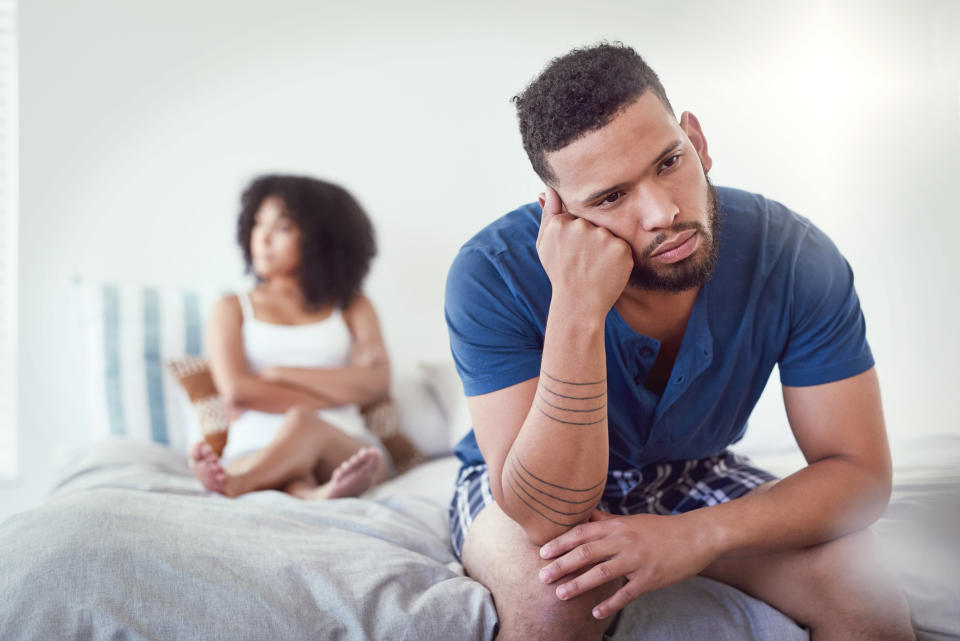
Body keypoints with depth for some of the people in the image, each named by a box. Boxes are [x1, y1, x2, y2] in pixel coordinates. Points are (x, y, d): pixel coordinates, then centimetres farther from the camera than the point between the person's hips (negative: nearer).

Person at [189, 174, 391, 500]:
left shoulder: (352, 307, 21)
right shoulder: (233, 308, 20)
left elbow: (376, 383, 1)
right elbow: (237, 391, 0)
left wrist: (279, 374, -3)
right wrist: (343, 391, -2)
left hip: (346, 446, 0)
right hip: (257, 452, 1)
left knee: (303, 424, -37)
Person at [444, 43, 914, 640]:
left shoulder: (793, 257, -22)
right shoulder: (492, 275, -30)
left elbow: (860, 471, -17)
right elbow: (544, 518, -34)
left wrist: (702, 534, -35)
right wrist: (577, 306, -45)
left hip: (694, 477, 2)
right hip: (528, 488, -1)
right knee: (558, 591, -35)